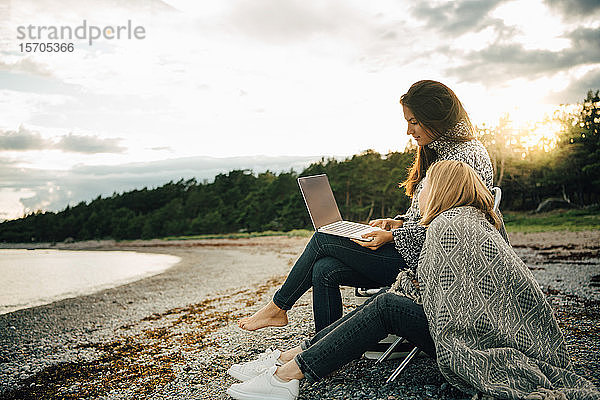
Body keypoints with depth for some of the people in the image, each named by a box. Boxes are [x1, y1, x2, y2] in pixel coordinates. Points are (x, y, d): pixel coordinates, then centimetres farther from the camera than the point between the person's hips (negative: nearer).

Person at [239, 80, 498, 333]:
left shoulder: (465, 155, -14)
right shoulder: (439, 152, 17)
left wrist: (393, 237, -19)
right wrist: (399, 223, 7)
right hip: (418, 251, 9)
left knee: (323, 240, -9)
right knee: (325, 270, -8)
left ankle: (278, 307, 11)